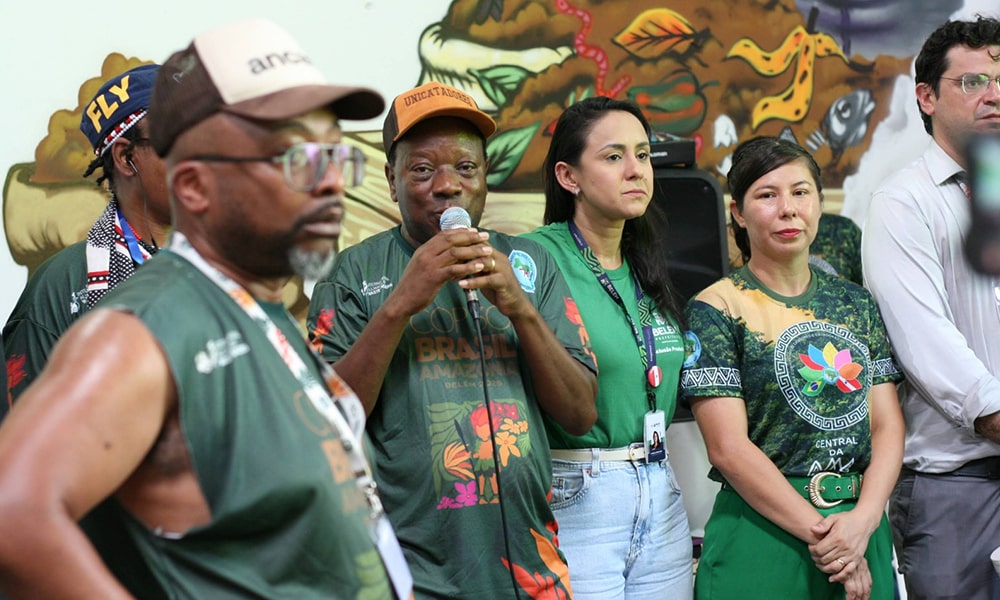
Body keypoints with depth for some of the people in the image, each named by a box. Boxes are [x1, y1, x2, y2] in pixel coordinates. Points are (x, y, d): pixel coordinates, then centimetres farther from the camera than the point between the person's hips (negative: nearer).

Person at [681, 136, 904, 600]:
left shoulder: (856, 303, 10)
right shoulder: (714, 310, -5)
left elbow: (887, 426, 5)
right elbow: (728, 448, -12)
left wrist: (864, 519, -12)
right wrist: (819, 532, -15)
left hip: (863, 531, 5)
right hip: (761, 538, -4)